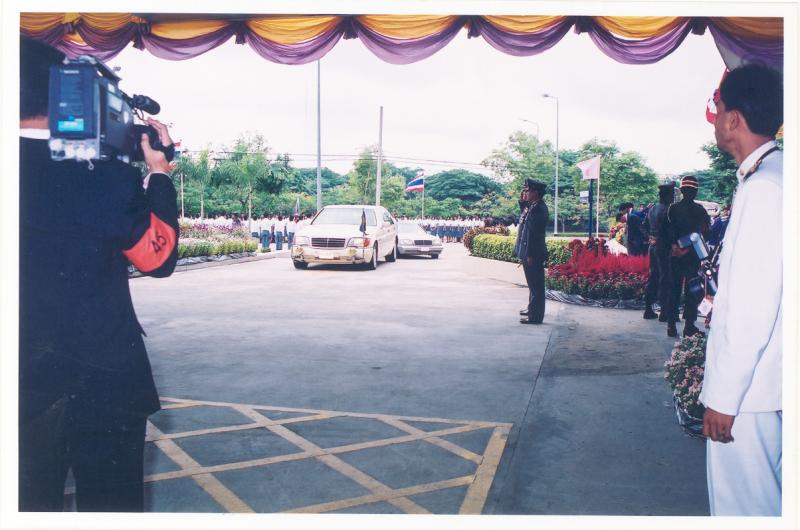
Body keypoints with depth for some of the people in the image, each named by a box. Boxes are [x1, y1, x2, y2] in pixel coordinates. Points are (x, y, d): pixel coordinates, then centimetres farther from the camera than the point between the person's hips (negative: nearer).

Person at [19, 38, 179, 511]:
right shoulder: (109, 179, -19)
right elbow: (161, 257, -4)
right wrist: (160, 174, 3)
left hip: (22, 384, 3)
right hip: (103, 381, -3)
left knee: (28, 506, 19)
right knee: (110, 504, 15)